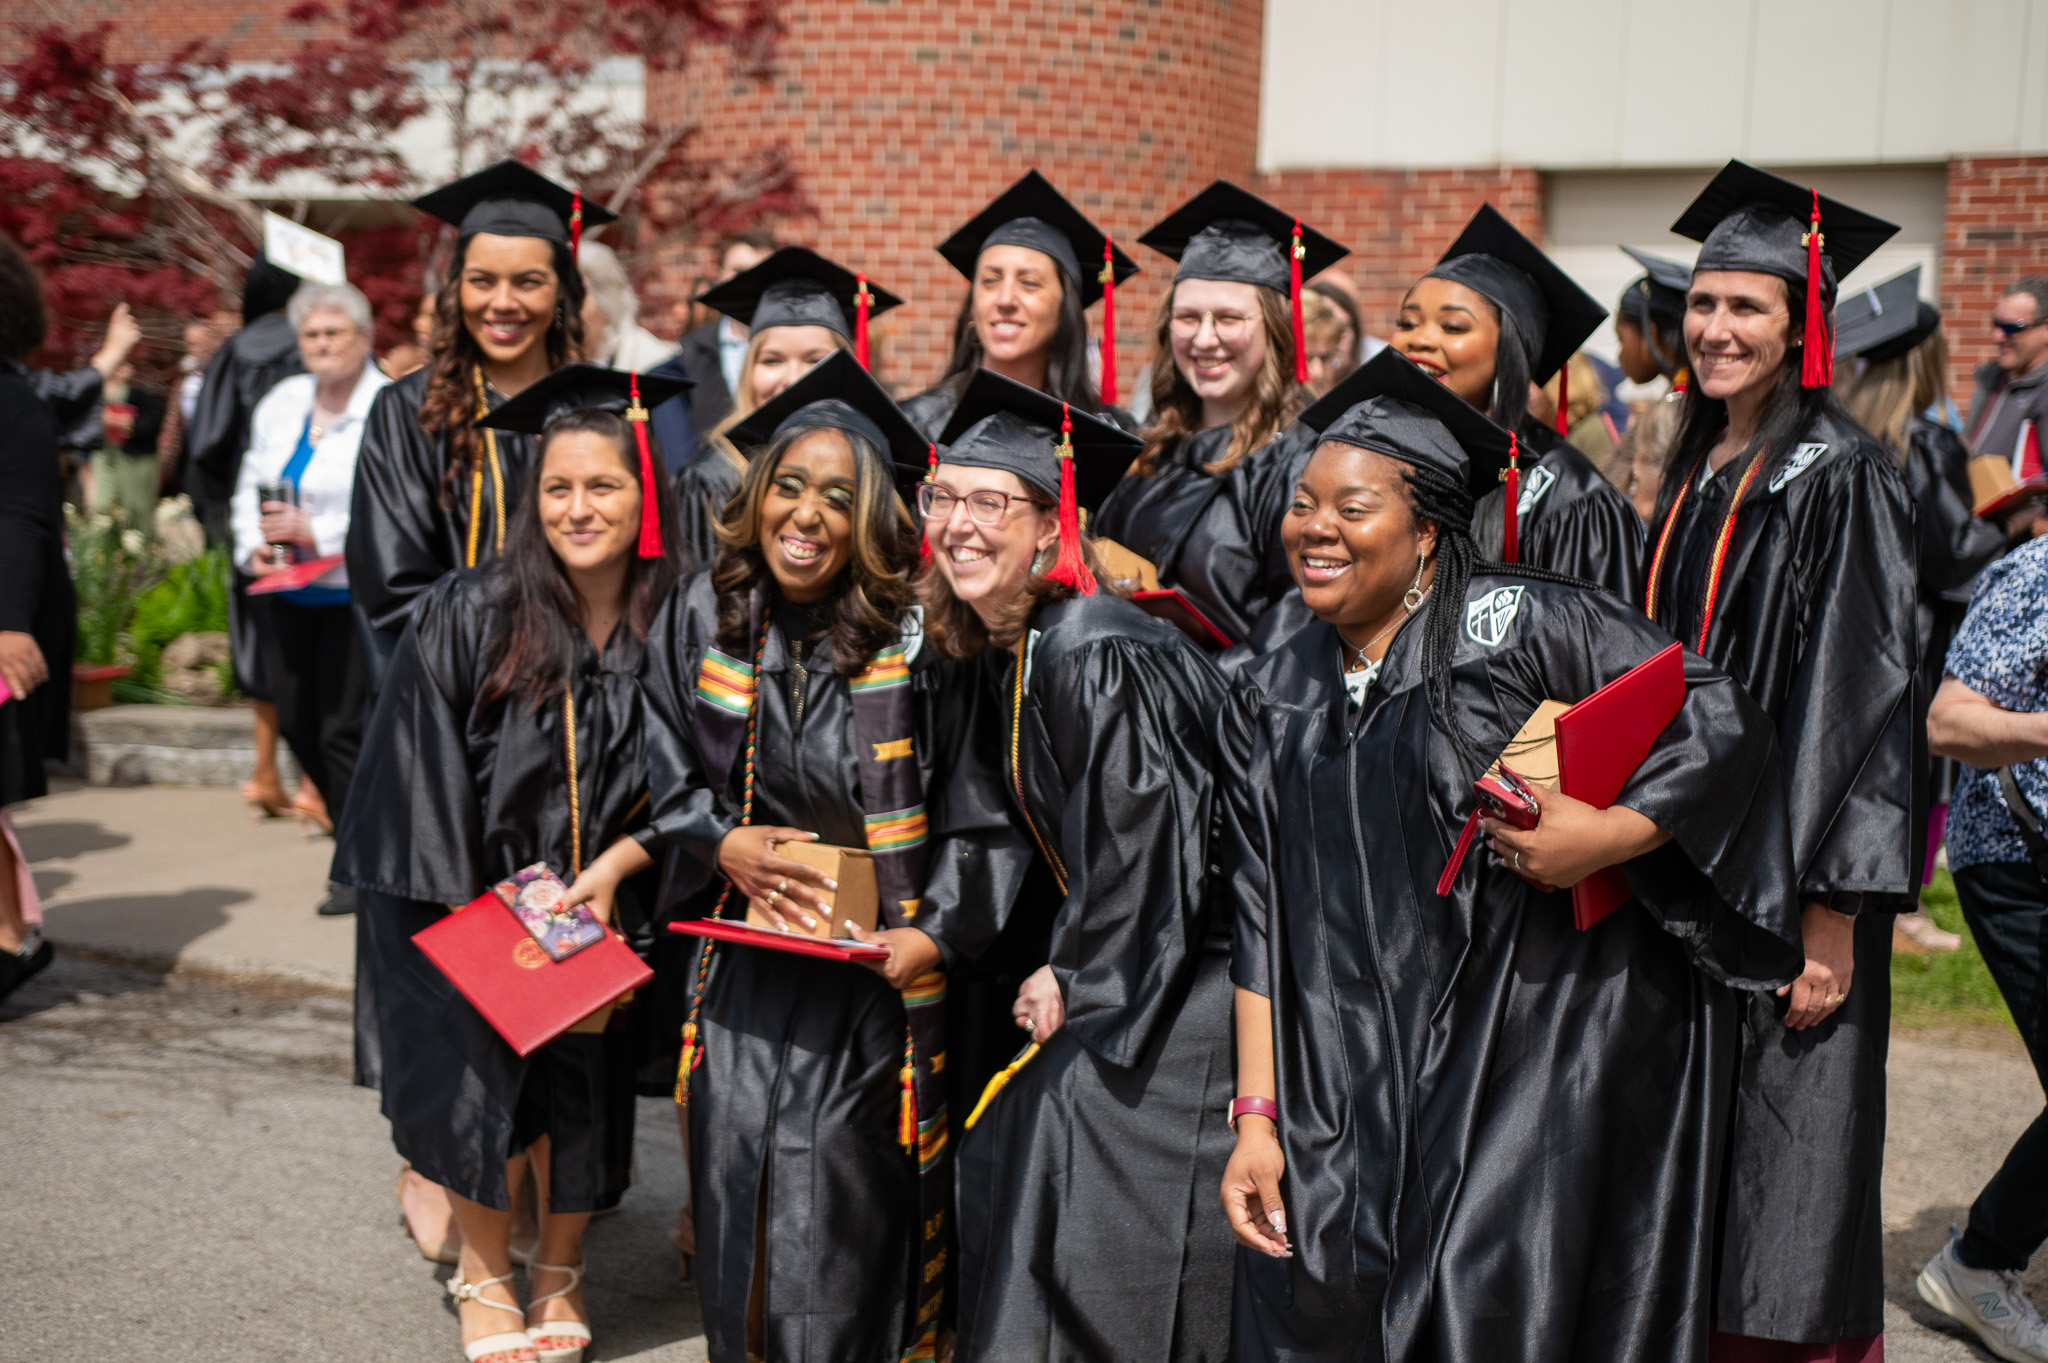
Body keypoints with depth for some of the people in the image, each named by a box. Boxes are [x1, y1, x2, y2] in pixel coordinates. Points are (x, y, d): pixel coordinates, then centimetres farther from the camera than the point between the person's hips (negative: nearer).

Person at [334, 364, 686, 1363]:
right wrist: (493, 906, -12)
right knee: (485, 1082, -3)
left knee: (581, 1085, 6)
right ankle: (485, 1274, 22)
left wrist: (609, 881, -10)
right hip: (475, 904, -1)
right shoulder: (467, 618, -12)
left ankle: (559, 1274, 29)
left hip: (602, 911, 2)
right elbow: (423, 776, -9)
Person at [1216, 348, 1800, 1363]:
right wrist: (1257, 1119, 2)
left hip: (1536, 1065, -4)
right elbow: (1263, 927, 6)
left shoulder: (1516, 623, -7)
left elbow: (1722, 725, -7)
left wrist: (1606, 837, -19)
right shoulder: (1273, 698, 8)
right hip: (1349, 1091, 5)